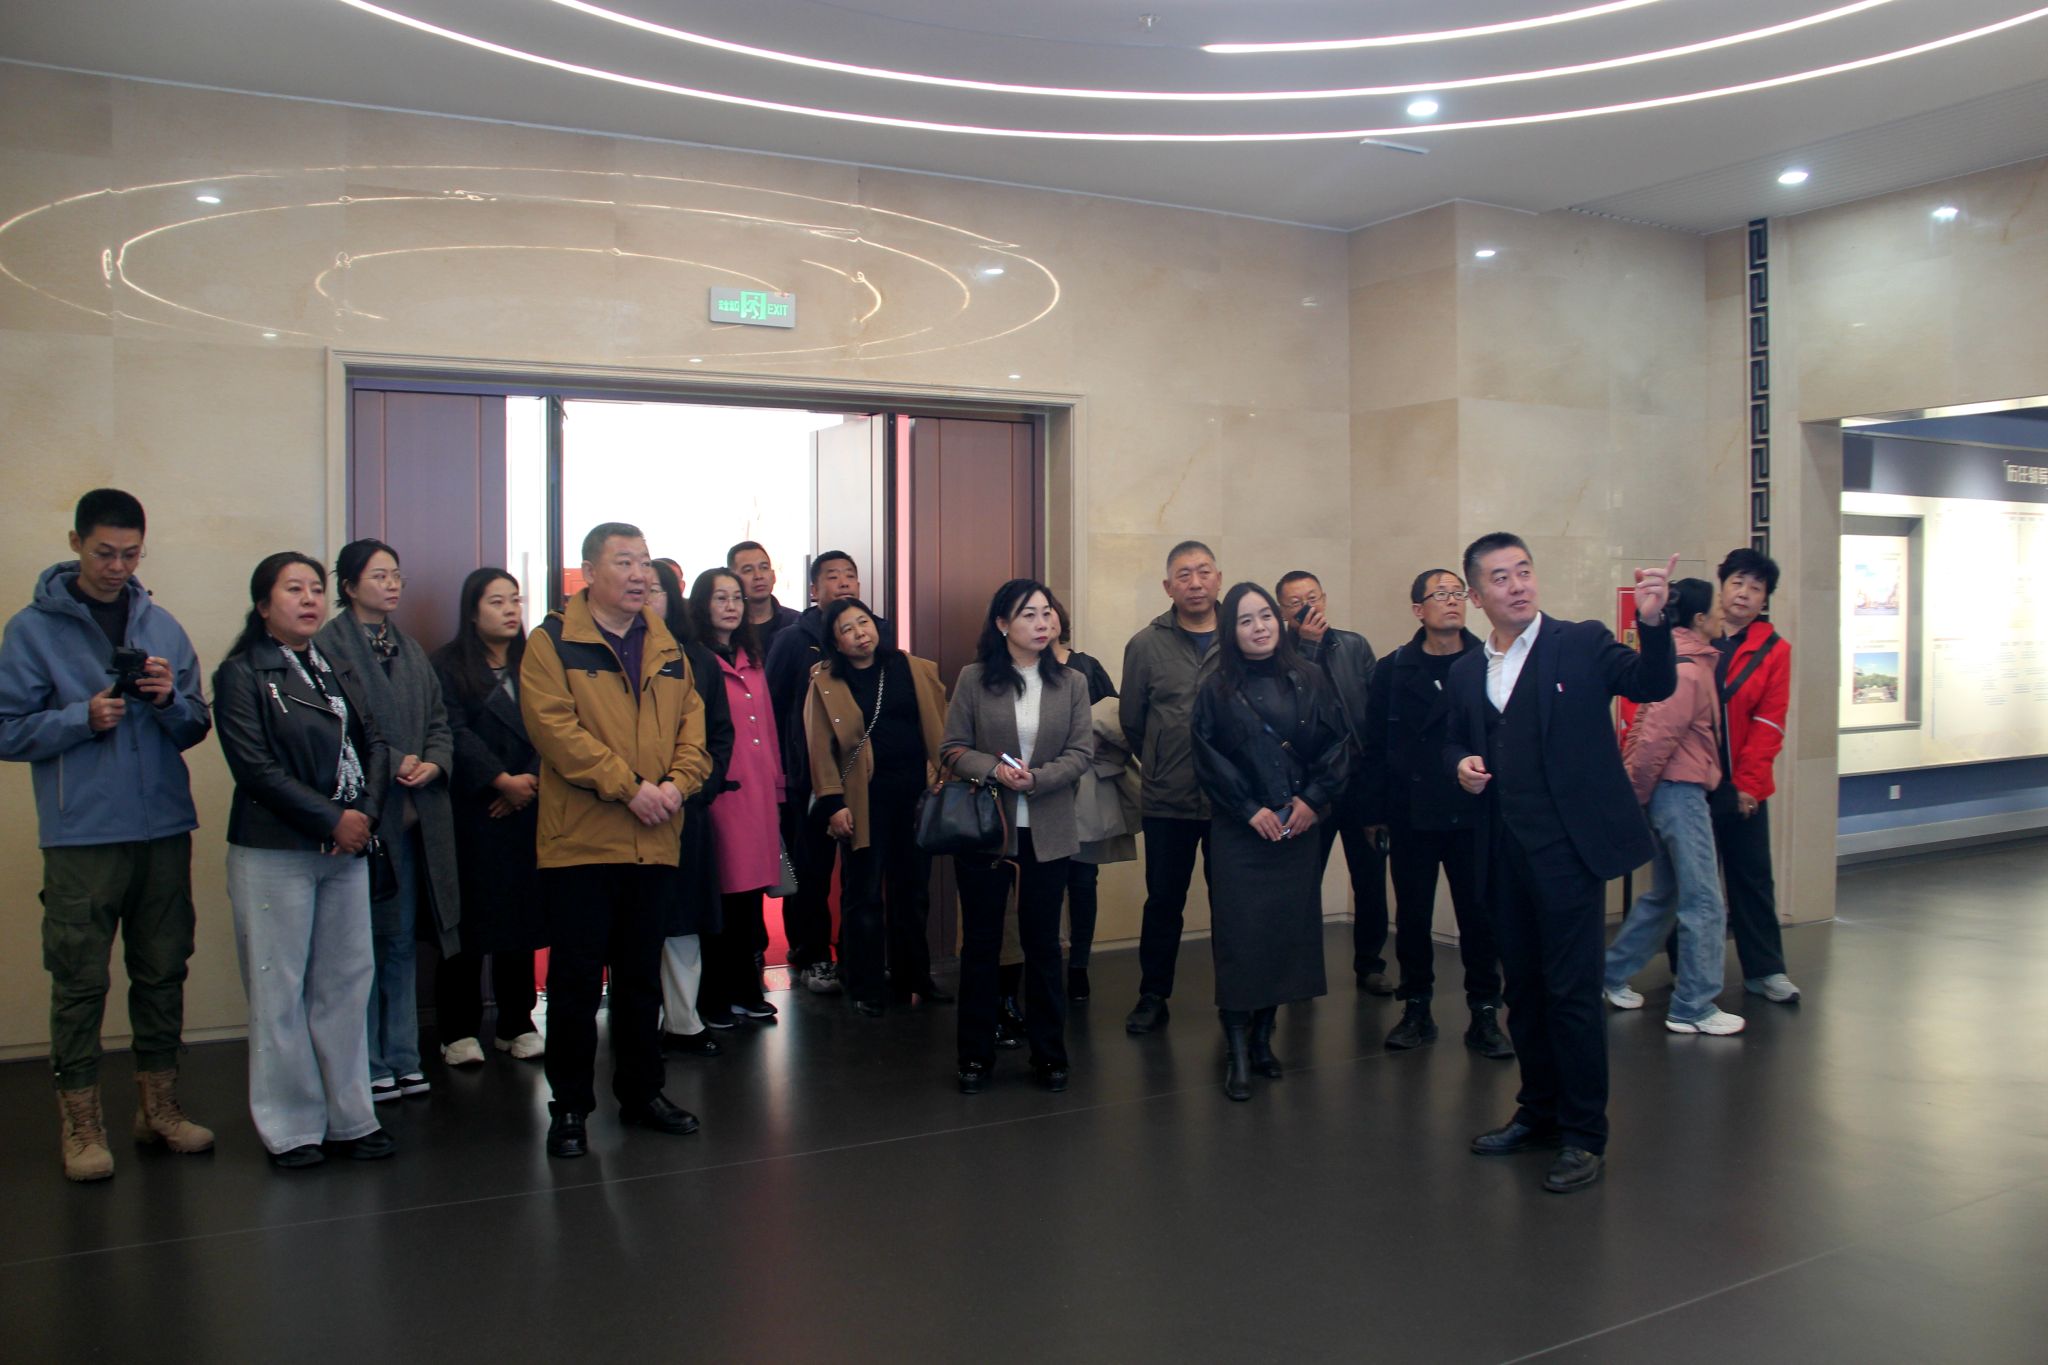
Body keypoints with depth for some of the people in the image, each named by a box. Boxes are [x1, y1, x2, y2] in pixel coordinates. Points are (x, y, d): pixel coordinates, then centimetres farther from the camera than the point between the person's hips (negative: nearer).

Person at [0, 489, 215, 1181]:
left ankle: (159, 1103, 25)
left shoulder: (163, 626, 10)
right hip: (81, 834, -4)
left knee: (163, 970, 12)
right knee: (80, 981, 2)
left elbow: (196, 728, 11)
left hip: (165, 829, 4)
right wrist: (83, 717, -17)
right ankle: (79, 1120, 15)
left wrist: (171, 701, -9)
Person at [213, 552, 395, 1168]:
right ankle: (290, 1128, 12)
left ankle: (349, 1117, 17)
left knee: (347, 984, 8)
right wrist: (330, 819, -14)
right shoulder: (240, 676, -3)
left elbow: (375, 747, 9)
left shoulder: (339, 673, 15)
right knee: (280, 991, 2)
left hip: (346, 849, 6)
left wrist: (365, 814, -7)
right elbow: (255, 768, -12)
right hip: (274, 854, -5)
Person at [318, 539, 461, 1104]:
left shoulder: (409, 648, 16)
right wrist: (393, 764, -17)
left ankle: (403, 1057, 21)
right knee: (367, 940, 1)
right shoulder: (331, 644, -7)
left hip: (416, 812, 7)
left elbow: (439, 721, 14)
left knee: (403, 938, 12)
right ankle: (368, 1064, 12)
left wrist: (433, 762, -4)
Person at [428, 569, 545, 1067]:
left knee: (521, 913, 5)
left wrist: (531, 781, -10)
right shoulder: (448, 665, 2)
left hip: (525, 813, 4)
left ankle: (517, 1025, 14)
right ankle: (459, 1031, 8)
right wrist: (502, 780, -16)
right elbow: (454, 732, -9)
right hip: (469, 812, -3)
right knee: (468, 918, -1)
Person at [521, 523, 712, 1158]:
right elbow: (555, 728, -15)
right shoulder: (552, 643, -4)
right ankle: (570, 1106, 15)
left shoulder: (666, 647, 13)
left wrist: (677, 783, -9)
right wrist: (628, 785, -18)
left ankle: (642, 1091, 28)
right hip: (579, 839, -5)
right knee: (576, 979, 2)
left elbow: (692, 723, 9)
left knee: (642, 975, 15)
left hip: (654, 843, 5)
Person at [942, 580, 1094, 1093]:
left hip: (1047, 833, 1)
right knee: (980, 942, 6)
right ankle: (976, 1055, 18)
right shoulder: (973, 679, -1)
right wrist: (995, 769, -20)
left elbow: (1081, 752, -2)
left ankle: (1049, 1054, 21)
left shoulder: (1071, 682, 4)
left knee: (1043, 943, 9)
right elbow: (954, 748, -1)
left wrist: (1035, 779, -18)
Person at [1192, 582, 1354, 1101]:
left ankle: (1262, 1036, 19)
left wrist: (1314, 798, -8)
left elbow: (1339, 744, 4)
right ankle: (1236, 1053, 2)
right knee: (1239, 934, -4)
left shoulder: (1309, 682, 5)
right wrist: (1250, 809, -11)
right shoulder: (1217, 690, 0)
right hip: (1237, 831, -2)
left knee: (1288, 929, 5)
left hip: (1298, 828, 3)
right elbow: (1208, 759, -4)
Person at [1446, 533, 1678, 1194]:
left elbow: (1652, 686, -15)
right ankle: (1539, 1113, 31)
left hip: (1568, 846, -5)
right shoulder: (1464, 673, 11)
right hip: (1504, 854, 5)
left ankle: (1585, 1137, 9)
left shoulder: (1581, 643, -2)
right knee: (1523, 989, 15)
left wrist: (1652, 623, -32)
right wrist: (1462, 764, 0)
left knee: (1572, 991, -3)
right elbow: (1454, 744, 23)